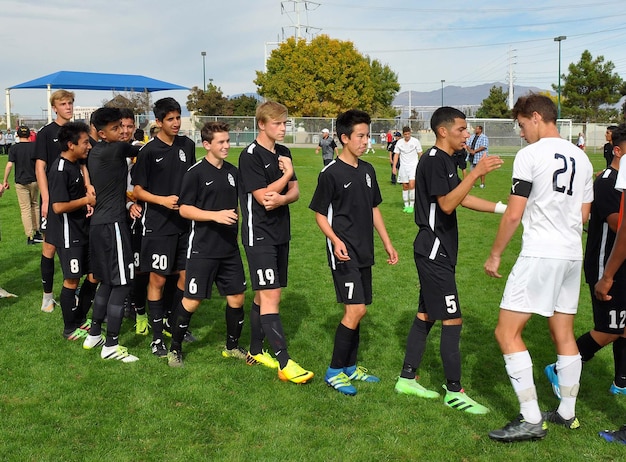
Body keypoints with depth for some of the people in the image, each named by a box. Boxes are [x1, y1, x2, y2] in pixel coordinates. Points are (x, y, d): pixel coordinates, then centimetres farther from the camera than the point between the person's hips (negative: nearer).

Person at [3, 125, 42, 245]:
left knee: (25, 209, 1)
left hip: (21, 182, -2)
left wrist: (5, 181, -2)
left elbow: (9, 165, -11)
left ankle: (30, 237, 0)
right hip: (34, 181, 2)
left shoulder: (14, 148, -6)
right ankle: (37, 232, 19)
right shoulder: (35, 146, -1)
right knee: (35, 205, 19)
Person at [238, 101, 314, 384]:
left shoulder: (284, 153, 11)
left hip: (281, 233, 8)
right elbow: (263, 196, -18)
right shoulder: (251, 156, -12)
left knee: (265, 295, 14)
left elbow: (295, 192, 7)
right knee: (270, 296, -10)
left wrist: (282, 199, -15)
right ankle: (284, 363, -10)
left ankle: (256, 350, 27)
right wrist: (286, 174, -8)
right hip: (259, 235, -8)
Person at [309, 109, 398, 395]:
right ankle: (334, 372, 0)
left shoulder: (367, 170, 10)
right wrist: (335, 241, -22)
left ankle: (350, 367, 24)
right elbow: (319, 214, -7)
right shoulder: (331, 173, -10)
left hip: (364, 252, 7)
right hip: (344, 253, -7)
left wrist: (387, 243, 17)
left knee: (356, 310, 12)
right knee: (356, 309, -12)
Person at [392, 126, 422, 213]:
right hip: (403, 166, 3)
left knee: (411, 185, -16)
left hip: (413, 166, -3)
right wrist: (394, 167, 1)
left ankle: (411, 205, -8)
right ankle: (406, 205, 16)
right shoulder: (399, 142, 4)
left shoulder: (415, 141, -2)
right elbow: (396, 154, 8)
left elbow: (420, 154, 4)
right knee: (405, 186, 5)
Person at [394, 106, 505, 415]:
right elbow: (447, 204, -25)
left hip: (436, 252, 10)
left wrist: (504, 208, 16)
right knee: (452, 321, -5)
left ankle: (407, 379, 23)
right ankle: (454, 392, 4)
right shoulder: (434, 161, -16)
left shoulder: (445, 161, 16)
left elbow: (462, 198, 20)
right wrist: (477, 172, -30)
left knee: (426, 316, 14)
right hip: (434, 252, -10)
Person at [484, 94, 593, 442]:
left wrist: (495, 255, -1)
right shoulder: (581, 158, 12)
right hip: (573, 255, 8)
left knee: (508, 332, -4)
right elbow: (585, 214, 16)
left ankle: (532, 420, -4)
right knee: (564, 335, 16)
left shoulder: (531, 155, -9)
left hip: (540, 255, -8)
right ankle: (567, 413, 25)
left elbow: (513, 215, -12)